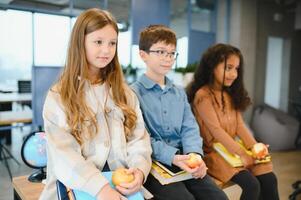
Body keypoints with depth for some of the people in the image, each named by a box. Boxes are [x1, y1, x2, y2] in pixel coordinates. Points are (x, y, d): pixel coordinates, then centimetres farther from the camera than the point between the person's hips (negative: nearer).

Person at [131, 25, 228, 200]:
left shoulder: (179, 93, 15)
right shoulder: (134, 93, -6)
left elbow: (190, 128, 8)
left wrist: (194, 154, -11)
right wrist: (172, 157, -23)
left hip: (183, 159, 6)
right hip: (153, 162, -5)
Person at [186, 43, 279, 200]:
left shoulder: (231, 94, 14)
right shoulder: (203, 95, -13)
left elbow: (239, 124, 6)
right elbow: (216, 130, -17)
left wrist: (254, 146, -9)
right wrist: (241, 154, -18)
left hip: (234, 148, 7)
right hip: (214, 152, -7)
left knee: (269, 180, -8)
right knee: (251, 185, -20)